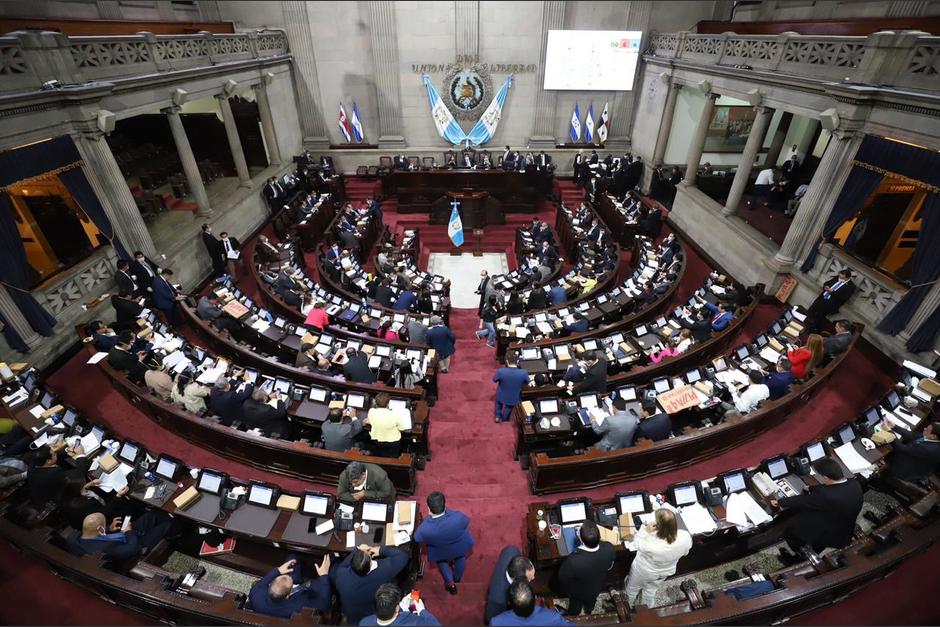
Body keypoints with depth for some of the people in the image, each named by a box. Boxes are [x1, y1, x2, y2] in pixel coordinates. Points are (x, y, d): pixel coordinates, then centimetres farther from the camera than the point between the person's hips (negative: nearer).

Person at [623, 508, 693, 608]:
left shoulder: (651, 543, -48)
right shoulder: (686, 537, -34)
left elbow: (637, 543, -24)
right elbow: (685, 552, -9)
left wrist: (646, 530, -34)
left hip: (644, 572, -3)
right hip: (666, 572, 4)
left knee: (633, 589, 31)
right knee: (651, 590, 36)